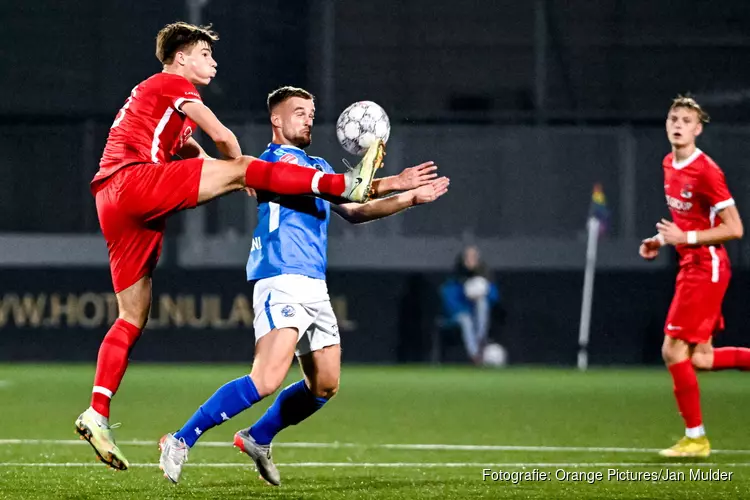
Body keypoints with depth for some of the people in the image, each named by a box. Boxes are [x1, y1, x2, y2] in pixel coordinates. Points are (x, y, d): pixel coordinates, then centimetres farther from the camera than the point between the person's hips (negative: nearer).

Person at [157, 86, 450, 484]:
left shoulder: (317, 165, 24)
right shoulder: (275, 159, -6)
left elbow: (353, 211, 28)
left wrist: (410, 198, 19)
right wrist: (391, 183, -21)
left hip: (315, 288, 10)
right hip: (282, 282, -10)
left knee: (324, 385, 12)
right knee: (267, 380, -22)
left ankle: (258, 438, 28)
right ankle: (182, 441, -18)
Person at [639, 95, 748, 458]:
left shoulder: (706, 171, -17)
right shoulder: (670, 165, 10)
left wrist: (686, 238, -23)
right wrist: (662, 241, 10)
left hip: (706, 267, -9)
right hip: (690, 266, 9)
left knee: (674, 351, -8)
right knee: (700, 358, 7)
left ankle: (695, 438, 2)